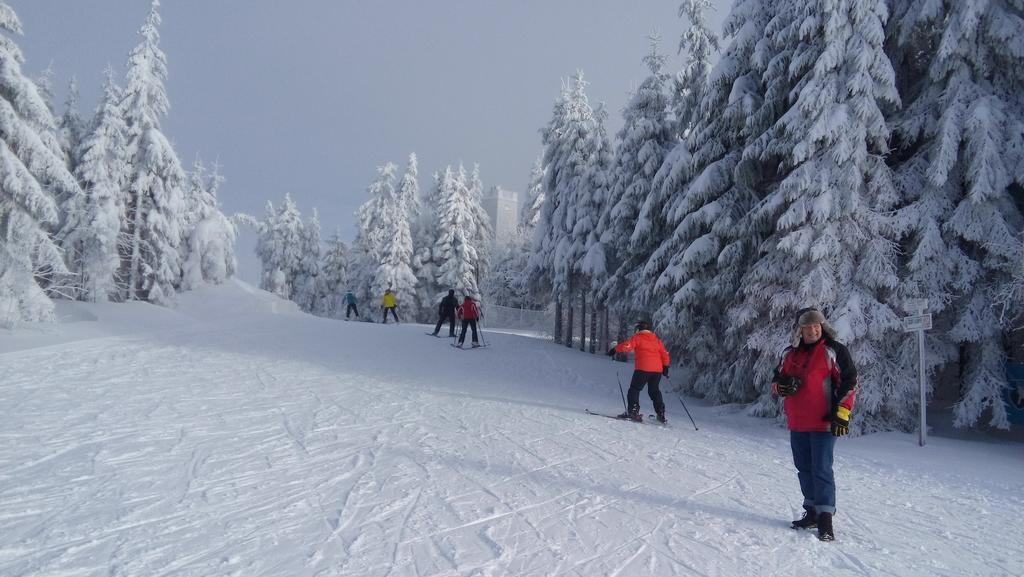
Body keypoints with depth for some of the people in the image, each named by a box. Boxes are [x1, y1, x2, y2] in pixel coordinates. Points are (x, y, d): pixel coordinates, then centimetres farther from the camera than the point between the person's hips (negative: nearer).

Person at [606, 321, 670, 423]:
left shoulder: (637, 337, 2)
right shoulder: (656, 339, 19)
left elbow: (627, 346, -14)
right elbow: (665, 354, 18)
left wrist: (614, 349, -7)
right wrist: (665, 367, 24)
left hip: (643, 369, -6)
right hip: (657, 370, 6)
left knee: (634, 389, 0)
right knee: (654, 391, 17)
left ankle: (633, 411, -12)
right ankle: (661, 414, 14)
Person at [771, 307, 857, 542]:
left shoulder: (834, 351, -4)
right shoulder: (790, 353, 12)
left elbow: (849, 381, -6)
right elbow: (777, 380, 20)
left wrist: (841, 413, -12)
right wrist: (782, 384, -5)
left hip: (823, 423, -6)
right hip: (797, 423, 6)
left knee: (821, 470, -8)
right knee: (804, 469, 12)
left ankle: (825, 517, -1)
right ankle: (812, 512, 22)